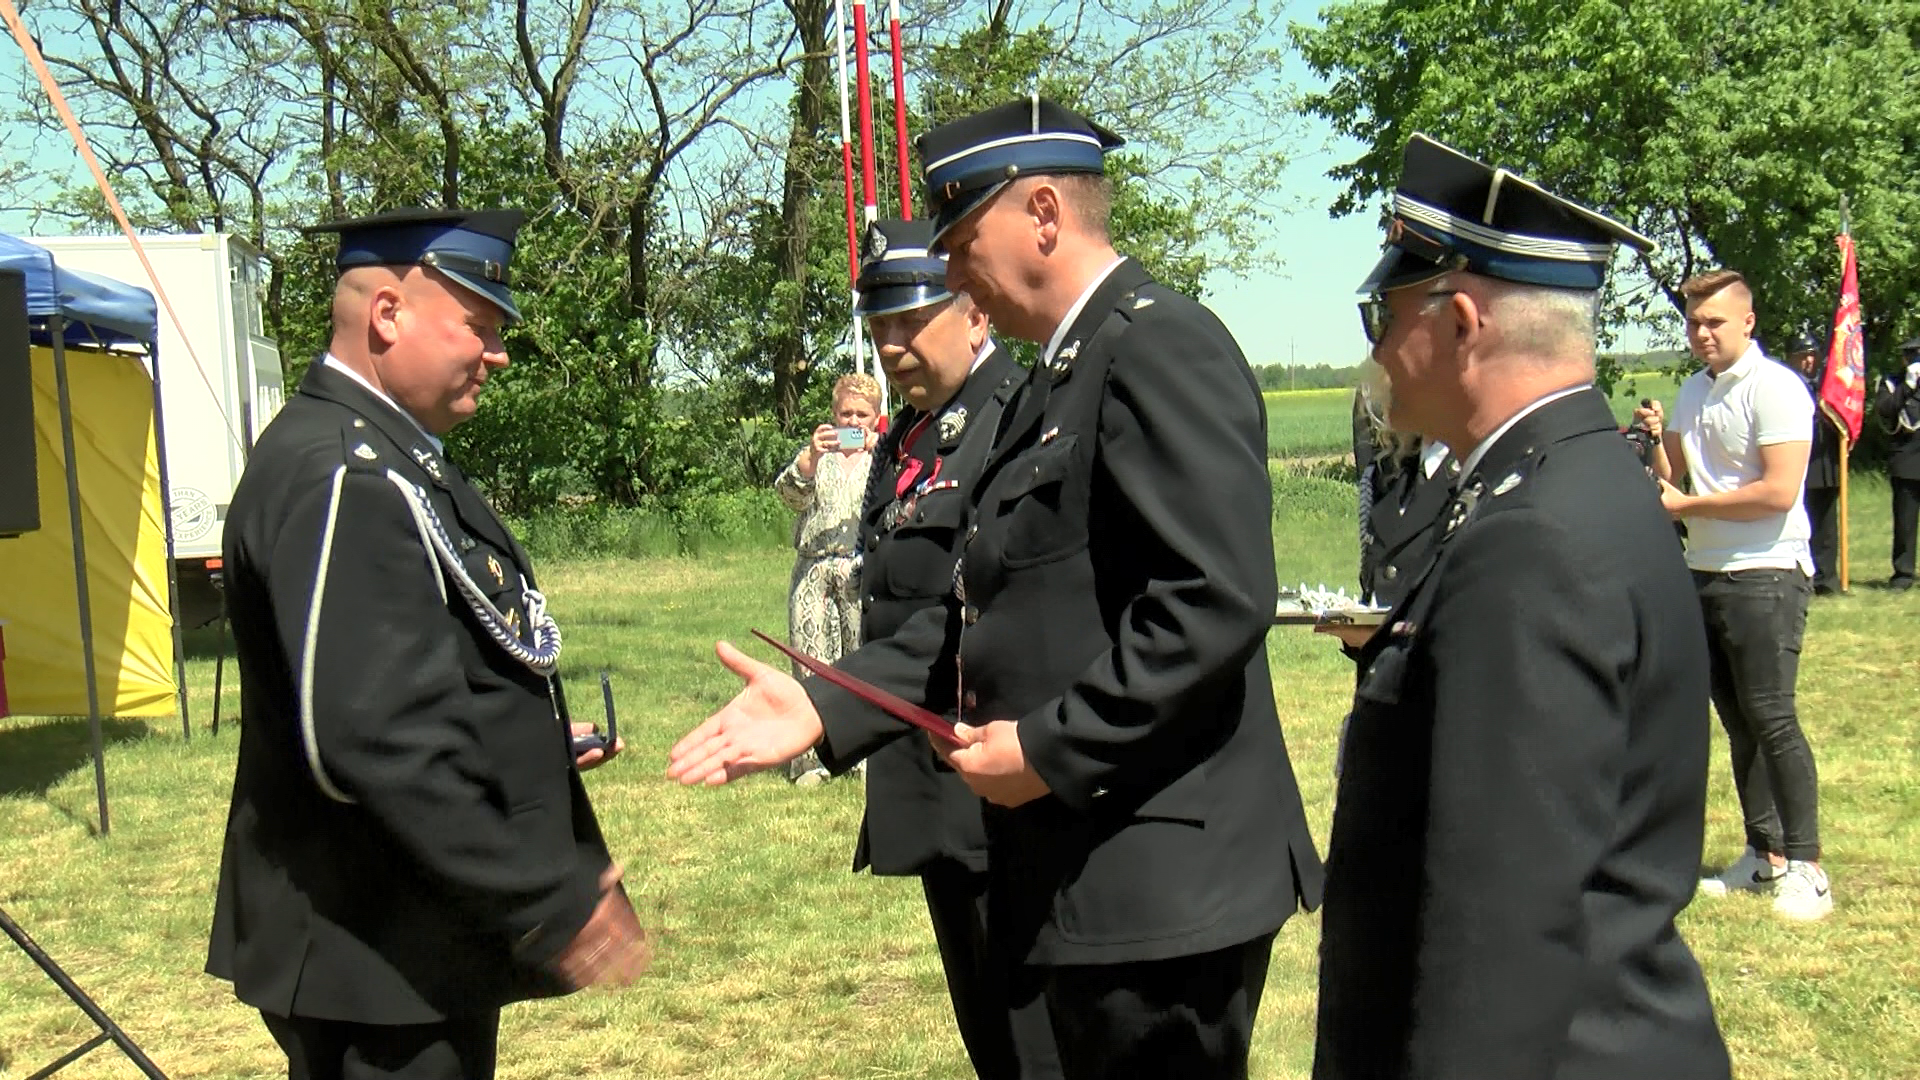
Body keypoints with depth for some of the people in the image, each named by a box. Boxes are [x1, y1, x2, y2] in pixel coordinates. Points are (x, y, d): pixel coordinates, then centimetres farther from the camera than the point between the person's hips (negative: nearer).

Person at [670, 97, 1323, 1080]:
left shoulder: (1161, 344, -14)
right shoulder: (1057, 378, 17)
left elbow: (1220, 600, -23)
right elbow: (990, 610, 17)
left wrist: (1051, 748, -19)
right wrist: (824, 706, 7)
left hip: (1162, 879, -10)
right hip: (1083, 877, 10)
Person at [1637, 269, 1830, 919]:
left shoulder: (1774, 388, -11)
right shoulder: (1693, 391, 13)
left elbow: (1779, 492, -20)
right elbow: (1675, 478, 17)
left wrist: (1686, 506, -14)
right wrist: (1655, 442, -3)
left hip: (1766, 575, -8)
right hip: (1706, 573, 8)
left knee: (1770, 717, -8)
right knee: (1737, 720, 11)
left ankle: (1805, 866, 1)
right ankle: (1764, 855, 20)